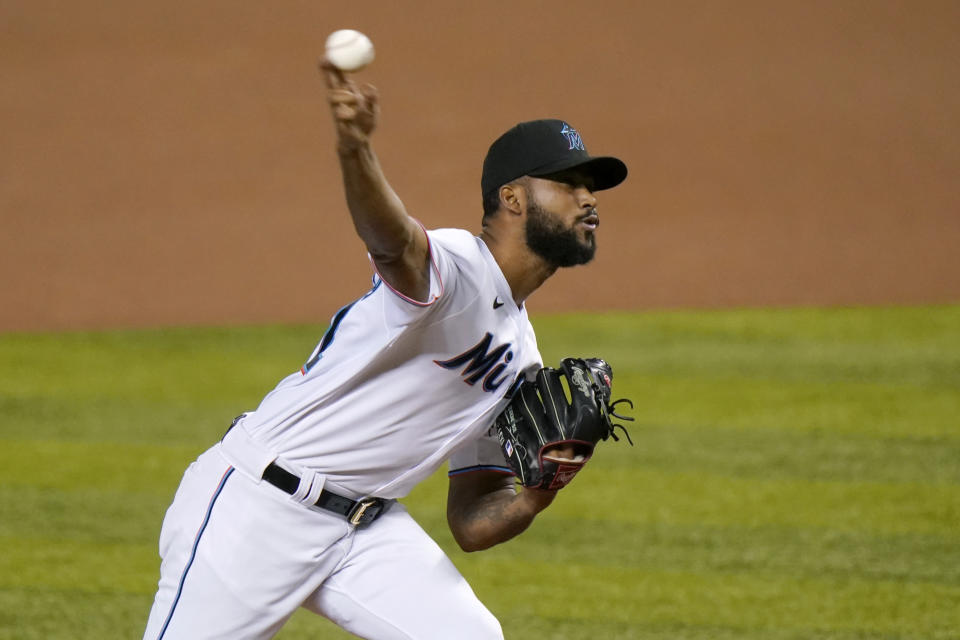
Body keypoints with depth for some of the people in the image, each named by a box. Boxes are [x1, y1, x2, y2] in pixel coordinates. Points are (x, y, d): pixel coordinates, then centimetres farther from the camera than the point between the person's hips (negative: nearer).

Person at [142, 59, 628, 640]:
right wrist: (356, 151, -63)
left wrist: (539, 494, -7)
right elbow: (393, 240, -40)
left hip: (366, 527, 8)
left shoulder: (520, 359, 13)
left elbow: (470, 523, 16)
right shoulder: (454, 266, -14)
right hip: (256, 506, -8)